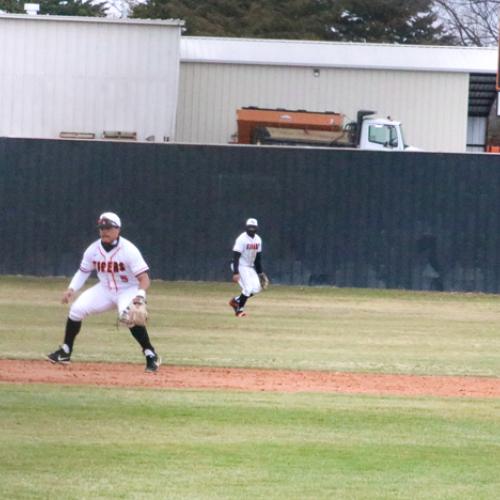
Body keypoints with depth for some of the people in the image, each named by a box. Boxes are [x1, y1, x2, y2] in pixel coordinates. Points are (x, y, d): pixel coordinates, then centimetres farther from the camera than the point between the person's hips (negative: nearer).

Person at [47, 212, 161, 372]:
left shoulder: (129, 250, -23)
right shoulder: (93, 249, -7)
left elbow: (143, 278, -25)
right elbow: (83, 271, 8)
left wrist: (140, 295, -44)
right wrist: (71, 289, -8)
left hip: (128, 290, -5)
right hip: (105, 290, 5)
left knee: (129, 316, -34)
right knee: (77, 309, -9)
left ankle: (151, 355, -23)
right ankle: (65, 352, 7)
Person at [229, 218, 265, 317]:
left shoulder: (258, 239, 4)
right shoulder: (242, 239, -18)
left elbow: (258, 257, 13)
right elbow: (236, 257, -22)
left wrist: (260, 272, 13)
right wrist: (235, 273, -30)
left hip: (250, 267, 7)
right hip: (241, 267, -7)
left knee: (256, 288, 0)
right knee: (248, 288, -15)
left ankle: (236, 300, 18)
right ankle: (240, 309, 4)